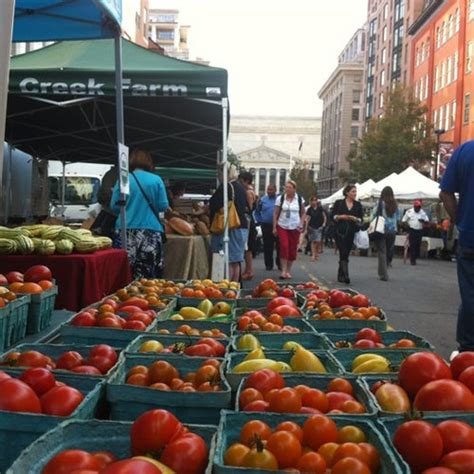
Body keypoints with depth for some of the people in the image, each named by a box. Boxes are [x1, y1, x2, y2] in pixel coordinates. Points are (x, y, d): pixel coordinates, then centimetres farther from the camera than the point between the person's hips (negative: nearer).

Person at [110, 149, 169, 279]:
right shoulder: (156, 180, 2)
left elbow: (114, 207, 3)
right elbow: (163, 206, 2)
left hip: (126, 232, 0)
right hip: (151, 231, 0)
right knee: (150, 277, 3)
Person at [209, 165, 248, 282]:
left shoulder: (224, 187, -12)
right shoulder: (240, 187, 14)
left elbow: (215, 207, -15)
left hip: (230, 228, -8)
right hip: (243, 226, 8)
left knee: (227, 261, -7)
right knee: (236, 261, 11)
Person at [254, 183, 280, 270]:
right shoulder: (262, 200, 7)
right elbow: (257, 212, 17)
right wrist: (259, 221, 8)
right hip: (266, 226, 1)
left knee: (279, 246, 1)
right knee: (268, 246, 4)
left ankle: (279, 263, 14)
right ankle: (269, 264, 13)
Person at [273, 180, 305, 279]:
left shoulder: (300, 199, 3)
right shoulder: (280, 198, 0)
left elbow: (303, 213, 10)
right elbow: (275, 213, 3)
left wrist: (301, 224, -3)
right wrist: (274, 227, -2)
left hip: (295, 227, 1)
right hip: (282, 226, -1)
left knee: (293, 249, 3)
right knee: (284, 246, -15)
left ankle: (288, 270, 17)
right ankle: (283, 270, -8)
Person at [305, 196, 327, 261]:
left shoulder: (320, 208, 0)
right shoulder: (309, 209, 0)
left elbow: (324, 216, 8)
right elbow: (307, 219, 0)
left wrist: (324, 223, -5)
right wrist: (306, 228, -6)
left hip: (319, 227, 0)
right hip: (312, 227, 0)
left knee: (318, 241, -7)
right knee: (313, 241, -2)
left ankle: (317, 252, 14)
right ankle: (313, 254, 1)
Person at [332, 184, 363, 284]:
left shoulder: (358, 205, 9)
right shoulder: (339, 203, 3)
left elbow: (360, 220, 8)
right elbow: (333, 216, 1)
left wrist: (354, 218, -12)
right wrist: (340, 217, -17)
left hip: (351, 232, 3)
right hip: (340, 231, -3)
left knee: (346, 253, 7)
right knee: (343, 254, -13)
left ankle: (340, 275, 19)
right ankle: (345, 275, -20)